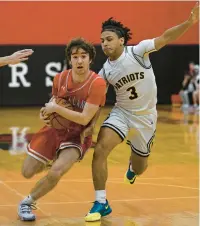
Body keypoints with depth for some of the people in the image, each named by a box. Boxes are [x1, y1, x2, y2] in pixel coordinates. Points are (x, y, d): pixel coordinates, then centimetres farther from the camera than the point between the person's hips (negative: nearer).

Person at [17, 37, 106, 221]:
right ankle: (49, 161, 40)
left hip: (78, 136, -4)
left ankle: (28, 202, 0)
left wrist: (56, 108, -21)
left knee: (56, 173, -26)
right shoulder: (60, 78, -6)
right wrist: (46, 112, -8)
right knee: (27, 172, 4)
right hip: (55, 128, 5)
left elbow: (84, 119, -25)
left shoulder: (97, 83, -22)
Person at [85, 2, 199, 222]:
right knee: (100, 150, -25)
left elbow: (165, 38, -25)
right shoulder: (105, 71, -8)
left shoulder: (138, 51, -17)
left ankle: (133, 165, 56)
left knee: (138, 170, 14)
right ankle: (101, 203, -13)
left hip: (146, 116, -1)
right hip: (122, 112, 1)